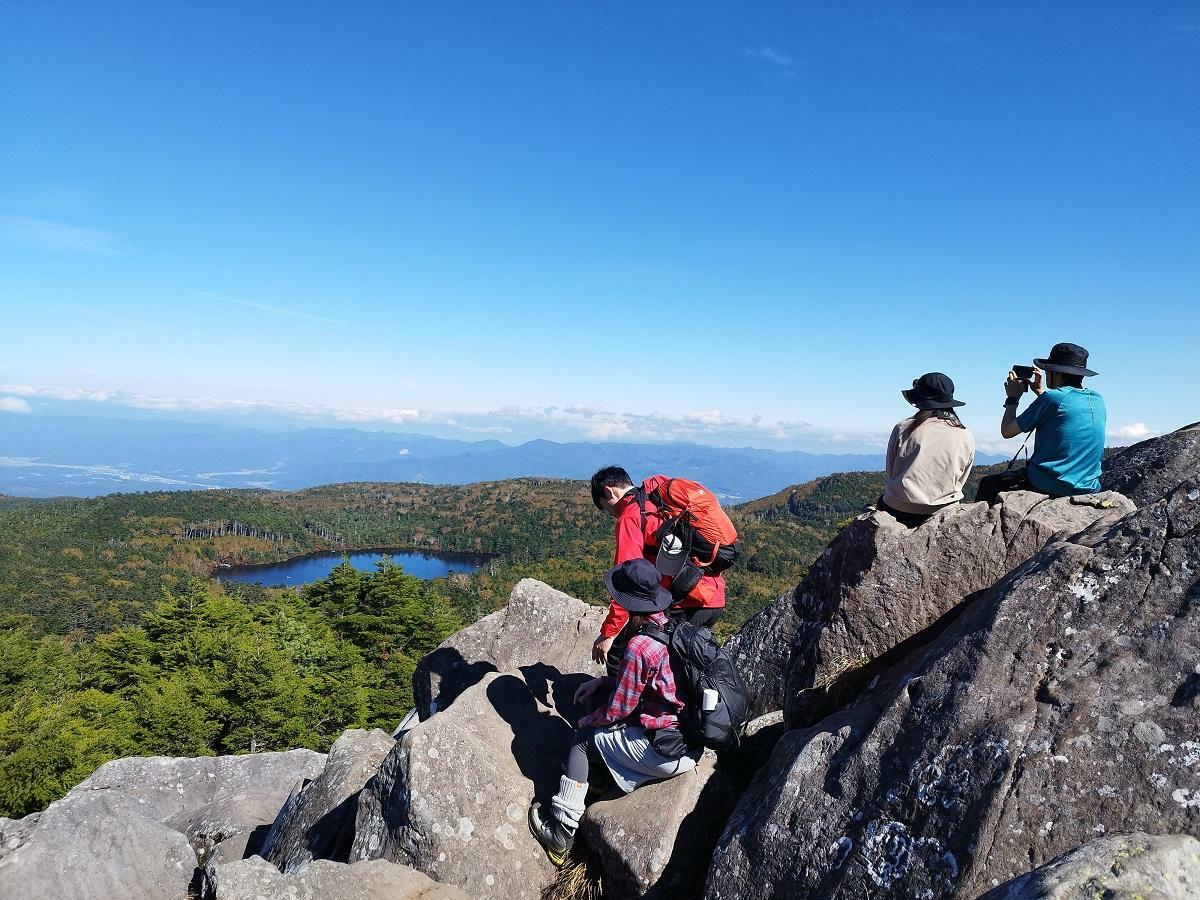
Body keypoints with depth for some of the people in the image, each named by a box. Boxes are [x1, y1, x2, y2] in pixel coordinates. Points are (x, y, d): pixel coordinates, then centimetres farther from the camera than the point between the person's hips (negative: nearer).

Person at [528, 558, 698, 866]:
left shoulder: (640, 646, -24)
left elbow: (618, 710, -14)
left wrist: (588, 721, 6)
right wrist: (602, 682, 15)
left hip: (668, 751, -8)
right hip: (695, 737, 8)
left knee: (584, 737, 7)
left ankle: (560, 833, 16)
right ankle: (598, 777, 27)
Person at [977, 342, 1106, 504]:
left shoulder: (1052, 397, -14)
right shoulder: (1098, 400, 6)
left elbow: (1007, 431, -7)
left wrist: (1013, 398, 8)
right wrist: (1041, 392, 27)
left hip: (1048, 487, -7)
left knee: (988, 484, 15)